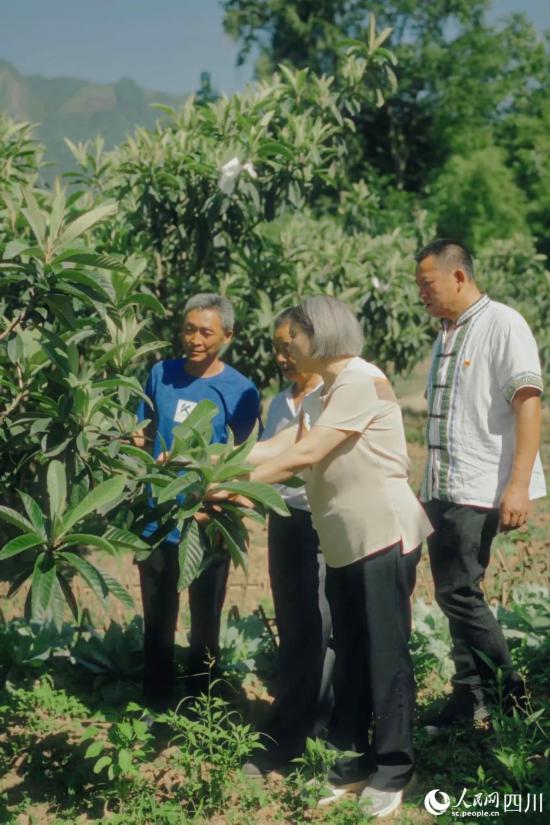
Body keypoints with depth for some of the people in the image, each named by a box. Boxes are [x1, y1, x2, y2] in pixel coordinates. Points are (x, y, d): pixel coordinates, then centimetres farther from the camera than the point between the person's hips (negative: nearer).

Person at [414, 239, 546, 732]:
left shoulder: (502, 325, -9)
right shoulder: (446, 337, 16)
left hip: (481, 489, -8)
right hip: (443, 489, 8)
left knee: (458, 593, -7)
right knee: (456, 594, 10)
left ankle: (510, 691, 7)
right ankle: (471, 696, 19)